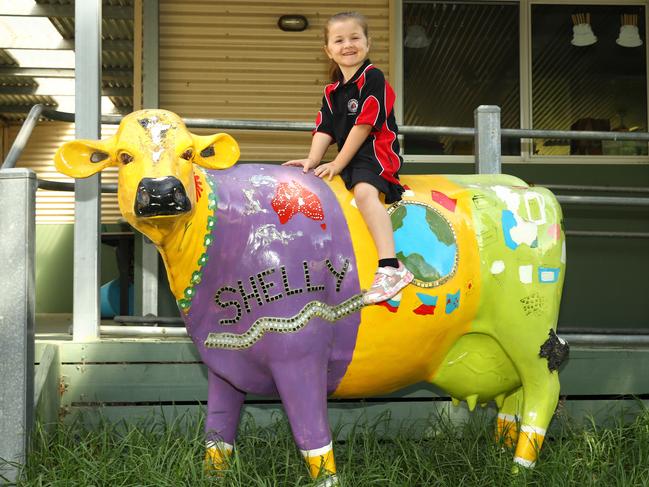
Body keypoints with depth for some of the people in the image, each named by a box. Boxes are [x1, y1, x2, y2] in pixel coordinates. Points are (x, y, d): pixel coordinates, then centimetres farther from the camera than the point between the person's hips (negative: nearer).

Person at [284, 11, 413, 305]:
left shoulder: (373, 78, -9)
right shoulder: (331, 91, 15)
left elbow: (364, 125, -14)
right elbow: (325, 129, 10)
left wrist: (338, 164, -13)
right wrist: (313, 160, -8)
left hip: (375, 152, -9)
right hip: (347, 157, 9)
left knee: (364, 191, -36)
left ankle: (390, 267, -49)